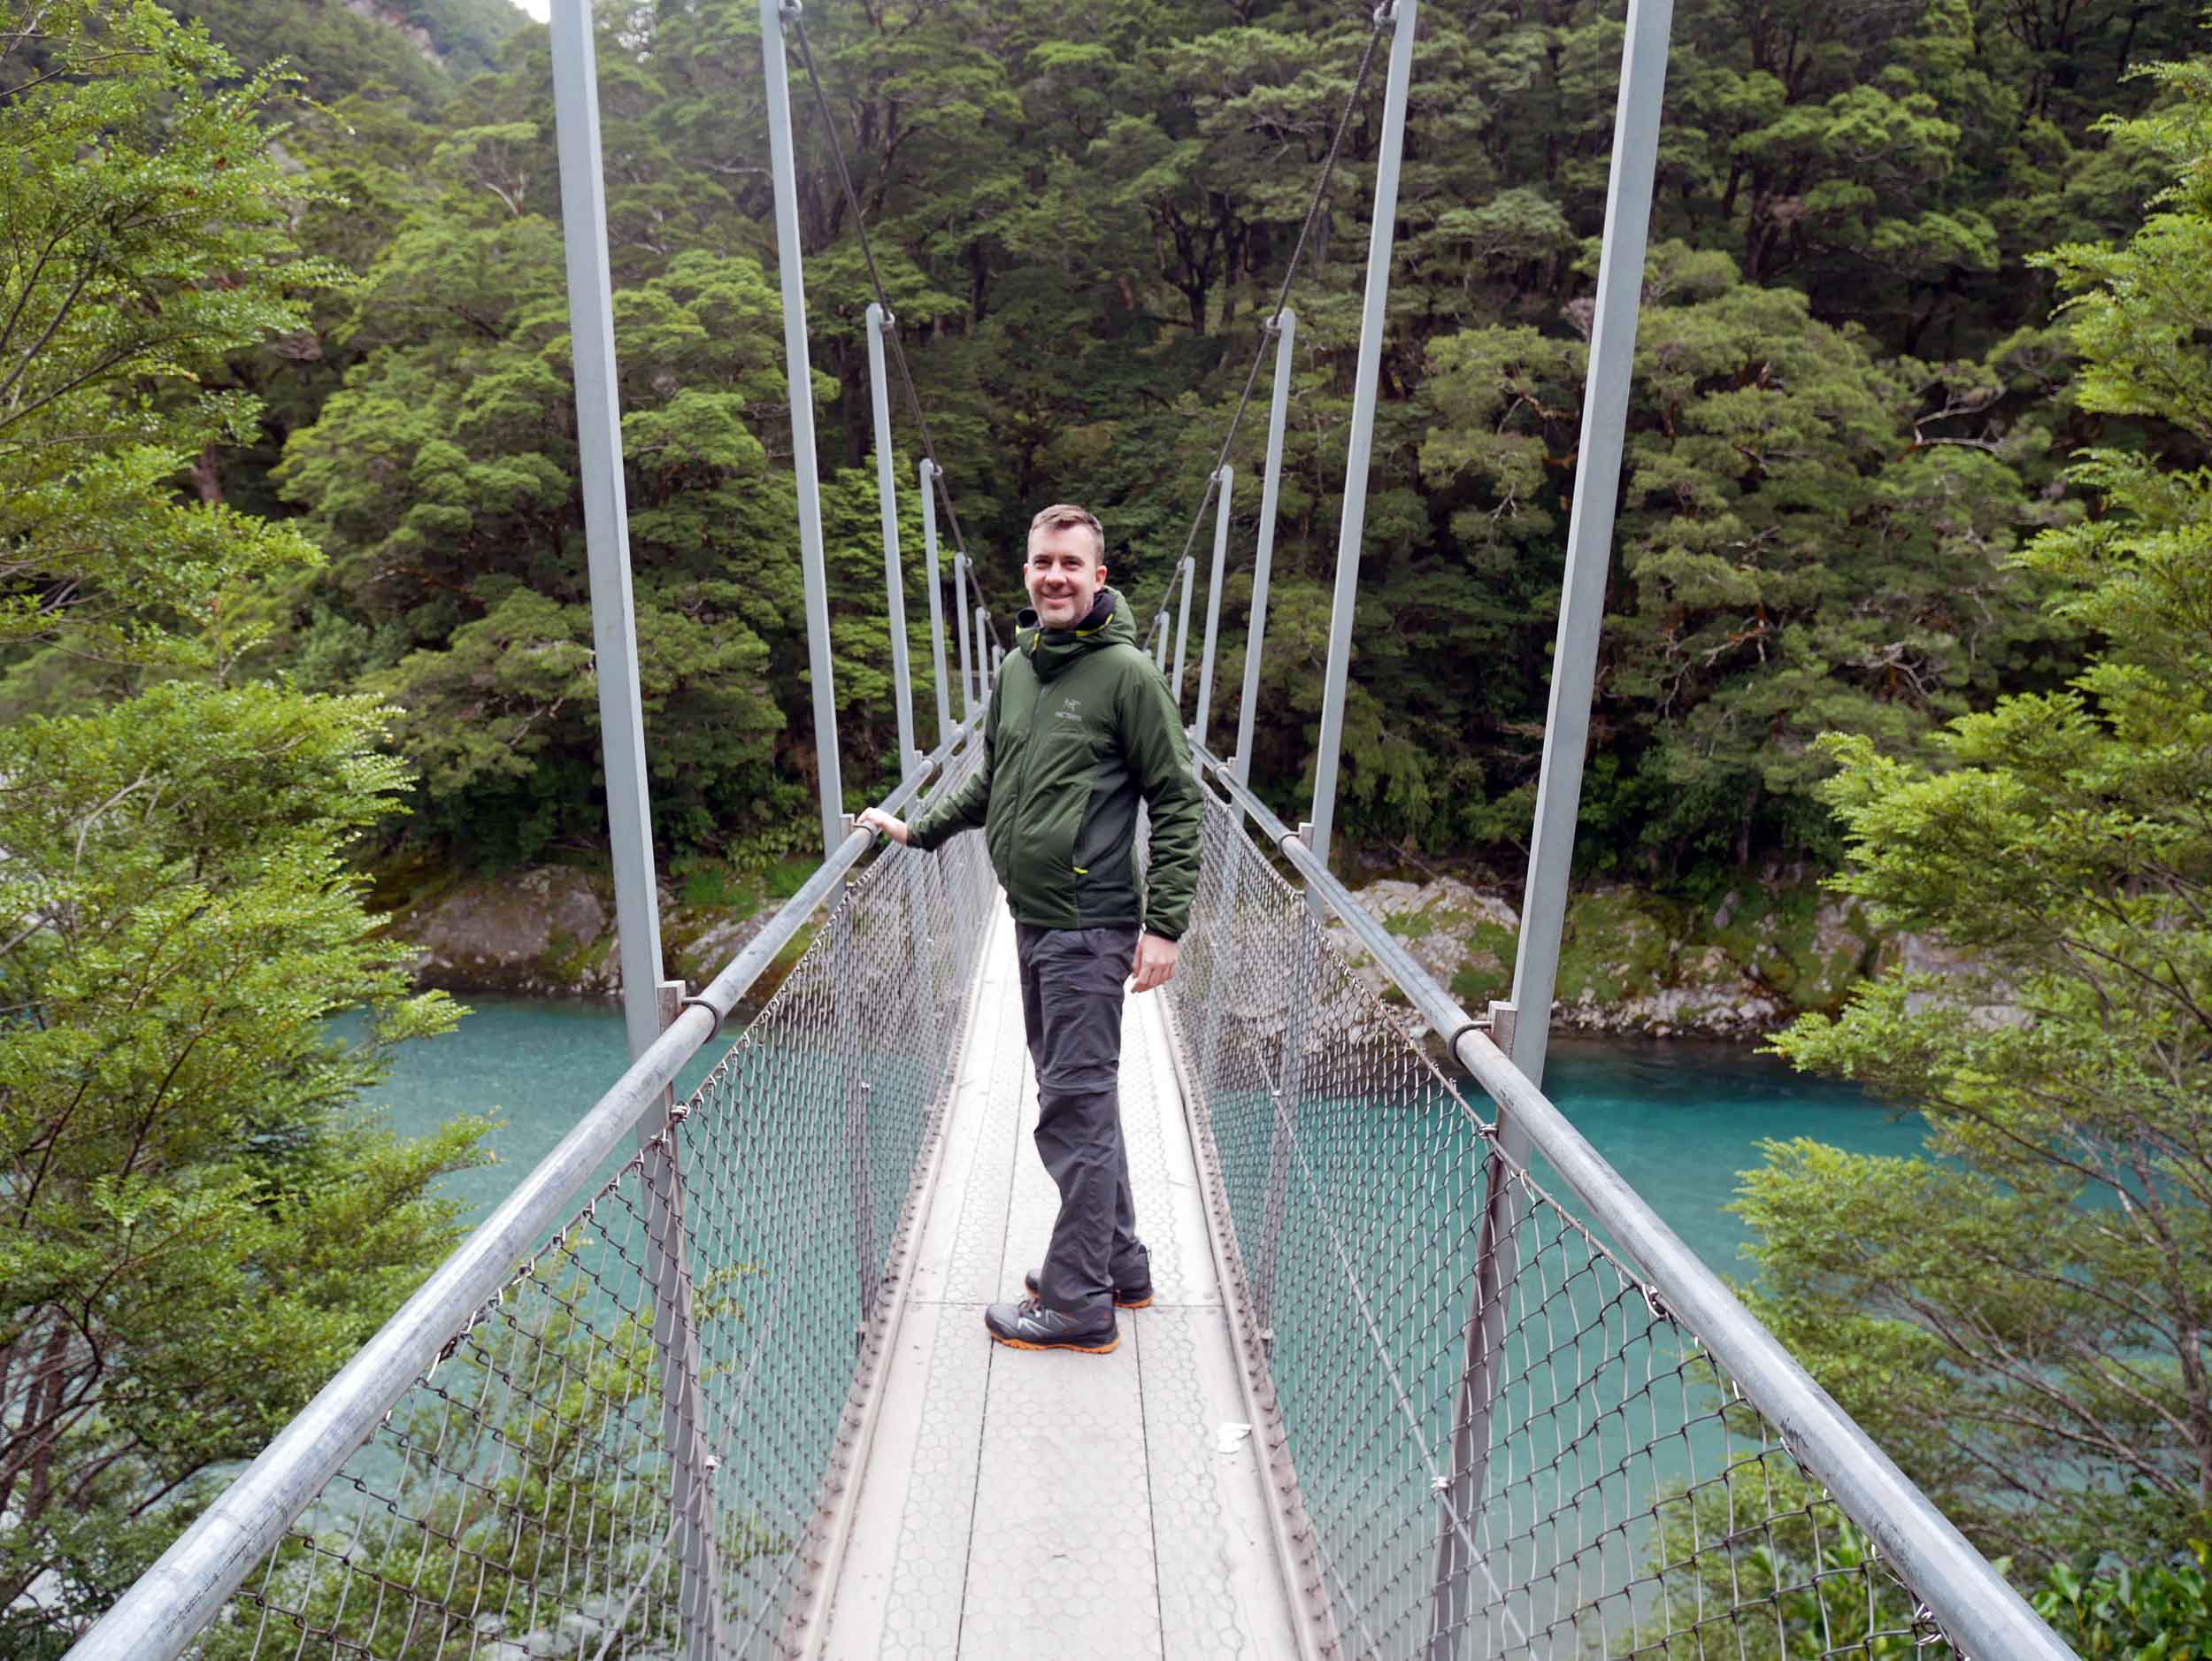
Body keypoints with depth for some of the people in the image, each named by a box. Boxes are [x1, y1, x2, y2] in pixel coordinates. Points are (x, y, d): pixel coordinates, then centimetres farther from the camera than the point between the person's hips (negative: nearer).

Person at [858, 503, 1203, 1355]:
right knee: (1081, 1100, 16)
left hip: (1089, 927, -8)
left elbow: (1178, 803, -12)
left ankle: (1078, 1304, 11)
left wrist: (1166, 923, -15)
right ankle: (1120, 1265, 31)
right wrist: (917, 830, 23)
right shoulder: (1016, 668, 11)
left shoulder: (1128, 673, -11)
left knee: (1075, 1110, -2)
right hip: (1031, 922, 8)